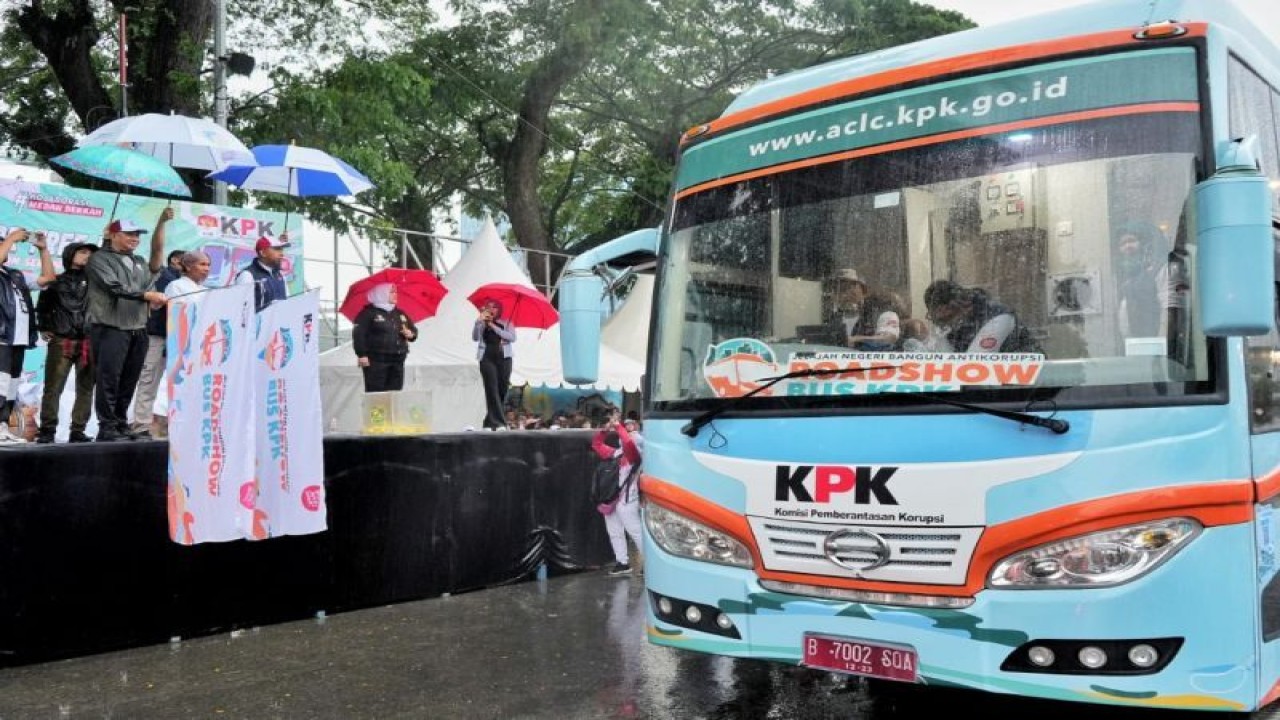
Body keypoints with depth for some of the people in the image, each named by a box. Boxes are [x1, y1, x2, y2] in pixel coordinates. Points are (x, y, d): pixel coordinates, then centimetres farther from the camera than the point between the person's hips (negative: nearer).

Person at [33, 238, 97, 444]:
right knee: (53, 388, -4)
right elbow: (42, 308, 17)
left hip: (89, 342, 2)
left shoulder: (93, 279, 14)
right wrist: (43, 328, 11)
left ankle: (78, 431, 6)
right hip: (61, 341, -2)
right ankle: (47, 430, 0)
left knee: (85, 388, 1)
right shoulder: (57, 281, 10)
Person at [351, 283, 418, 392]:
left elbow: (414, 330, 25)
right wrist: (361, 355, -17)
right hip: (375, 361, -7)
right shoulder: (368, 313, -3)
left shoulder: (400, 313, 17)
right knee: (375, 392, -9)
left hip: (397, 360, 7)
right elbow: (358, 334, -10)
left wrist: (411, 334, 0)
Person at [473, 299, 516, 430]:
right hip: (487, 358, -1)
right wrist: (479, 321, -20)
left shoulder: (506, 323, 11)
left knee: (502, 389, 1)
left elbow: (512, 337, -5)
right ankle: (499, 422, -13)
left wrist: (494, 326, -8)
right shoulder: (482, 324, 10)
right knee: (492, 389, -11)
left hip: (504, 359, 1)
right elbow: (475, 337, -7)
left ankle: (490, 422, 13)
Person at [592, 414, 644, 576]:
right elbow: (596, 444, 21)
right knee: (615, 533, 13)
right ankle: (623, 563, 23)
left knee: (635, 532, -8)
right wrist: (606, 428, 8)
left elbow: (628, 442, -30)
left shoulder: (634, 453, -9)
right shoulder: (615, 453, 12)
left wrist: (617, 425, -19)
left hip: (627, 500, -8)